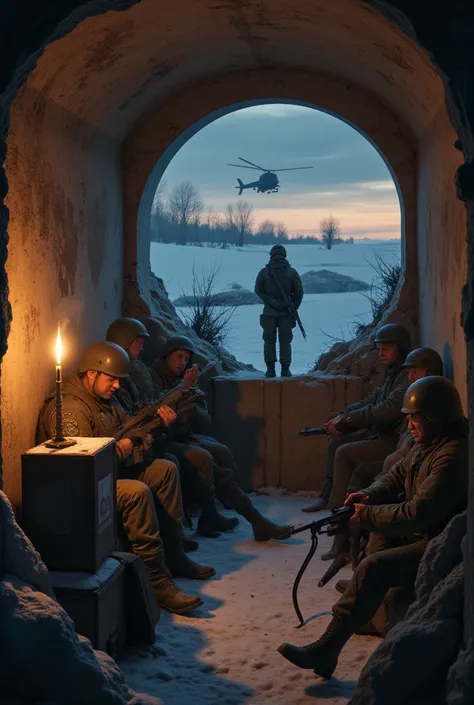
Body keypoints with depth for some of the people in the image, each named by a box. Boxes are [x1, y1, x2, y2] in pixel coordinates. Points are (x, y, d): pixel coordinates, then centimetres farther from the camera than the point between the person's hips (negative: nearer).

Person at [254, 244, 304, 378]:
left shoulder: (264, 272, -4)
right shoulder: (292, 272, -3)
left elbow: (258, 290, -4)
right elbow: (298, 293, -1)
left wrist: (271, 301, -4)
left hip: (269, 312, 0)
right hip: (287, 313, 0)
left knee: (269, 340, 6)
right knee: (285, 341, 6)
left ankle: (270, 369, 2)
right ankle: (285, 369, 3)